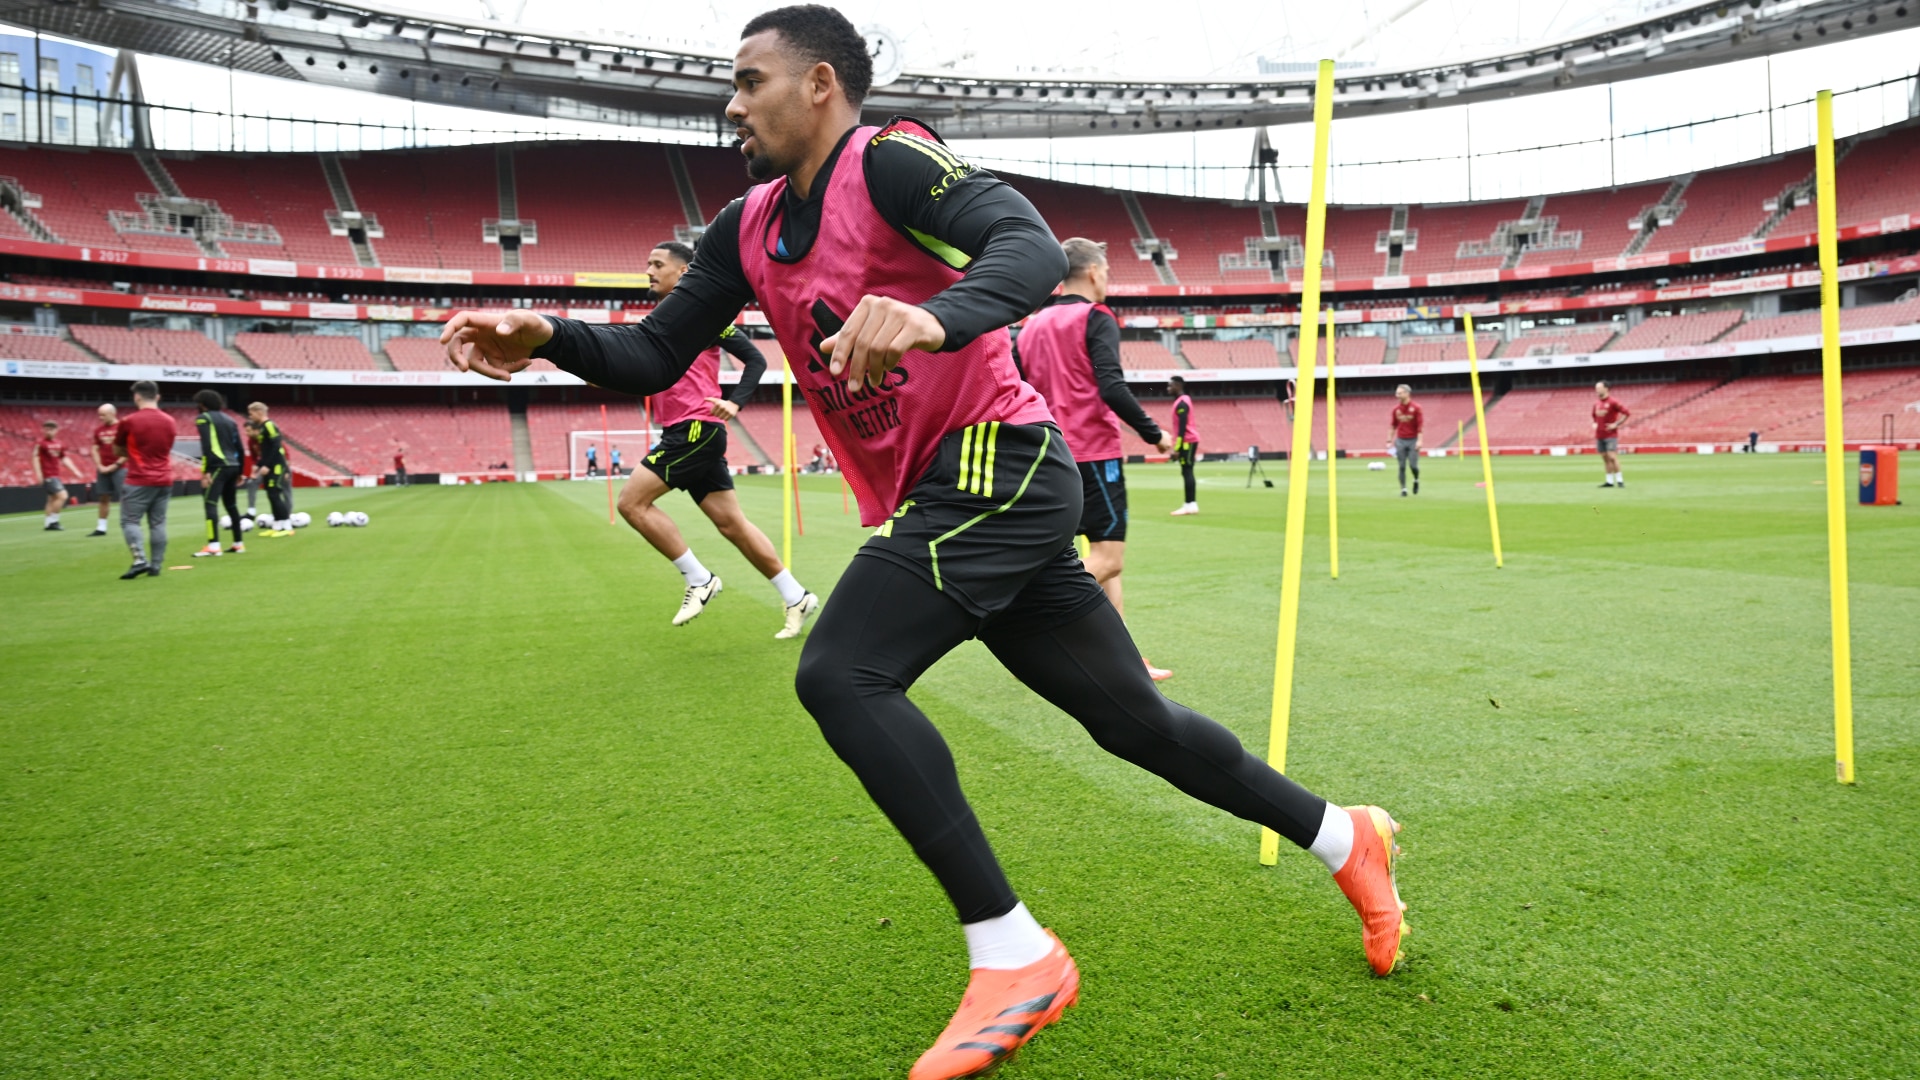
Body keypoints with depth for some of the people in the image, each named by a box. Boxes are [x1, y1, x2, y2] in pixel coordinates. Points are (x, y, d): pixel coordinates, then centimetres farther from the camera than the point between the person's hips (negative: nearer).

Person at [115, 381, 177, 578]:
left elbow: (118, 450, 7)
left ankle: (140, 560, -14)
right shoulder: (169, 421, 7)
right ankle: (156, 565, 6)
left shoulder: (129, 422, -7)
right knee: (158, 523, 6)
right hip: (164, 481, 5)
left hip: (139, 481, -5)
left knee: (129, 521, 1)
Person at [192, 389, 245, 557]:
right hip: (233, 466, 7)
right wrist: (239, 472, 23)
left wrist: (205, 471, -15)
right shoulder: (229, 419, 19)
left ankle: (213, 546, -21)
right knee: (231, 504, 15)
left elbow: (207, 446, -13)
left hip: (218, 466, -7)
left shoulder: (204, 418, -1)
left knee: (210, 503, -11)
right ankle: (238, 544, 18)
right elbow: (239, 448, 18)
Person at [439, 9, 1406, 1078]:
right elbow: (654, 357, 14)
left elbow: (1032, 246, -24)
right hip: (941, 502, 8)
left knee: (839, 675, -20)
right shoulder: (749, 228, 16)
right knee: (1130, 715, 11)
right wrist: (546, 337, -4)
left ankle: (1015, 957, -11)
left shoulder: (889, 159, -7)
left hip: (997, 465, -8)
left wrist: (932, 319, -44)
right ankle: (1345, 836, 31)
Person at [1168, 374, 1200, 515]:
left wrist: (1177, 448, -21)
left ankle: (1190, 505, -13)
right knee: (1187, 472, 10)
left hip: (1187, 441, -10)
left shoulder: (1181, 403, -14)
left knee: (1186, 472, -11)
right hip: (1189, 441, 10)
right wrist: (1178, 446, 22)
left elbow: (1182, 427, -20)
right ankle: (1191, 504, 11)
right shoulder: (1184, 400, 17)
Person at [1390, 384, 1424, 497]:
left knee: (1413, 465, -7)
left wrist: (1420, 440, -16)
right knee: (1402, 467, 1)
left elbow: (1420, 425, -8)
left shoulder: (1416, 408, -6)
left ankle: (1416, 480, 24)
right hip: (1400, 441, 3)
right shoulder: (1396, 409, 5)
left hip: (1413, 440, -3)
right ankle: (1403, 489, 7)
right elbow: (1393, 426, 11)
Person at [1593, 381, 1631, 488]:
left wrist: (1616, 424, -14)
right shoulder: (1596, 404, 12)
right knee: (1605, 458, 7)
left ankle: (1620, 480, -5)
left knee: (1612, 457, -12)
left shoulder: (1613, 401, -9)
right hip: (1599, 435, 7)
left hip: (1611, 435, -7)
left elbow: (1626, 413, -12)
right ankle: (1610, 481, 11)